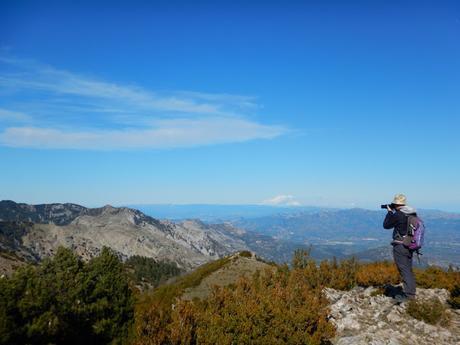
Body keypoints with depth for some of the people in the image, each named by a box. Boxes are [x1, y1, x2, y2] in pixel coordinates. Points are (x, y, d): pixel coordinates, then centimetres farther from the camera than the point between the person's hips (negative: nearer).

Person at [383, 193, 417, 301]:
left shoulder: (398, 215, -18)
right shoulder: (413, 213, 4)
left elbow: (386, 225, -6)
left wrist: (390, 212, 3)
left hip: (400, 247, -8)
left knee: (404, 270, -1)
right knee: (409, 269, 17)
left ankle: (408, 294, 2)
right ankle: (411, 292, 24)